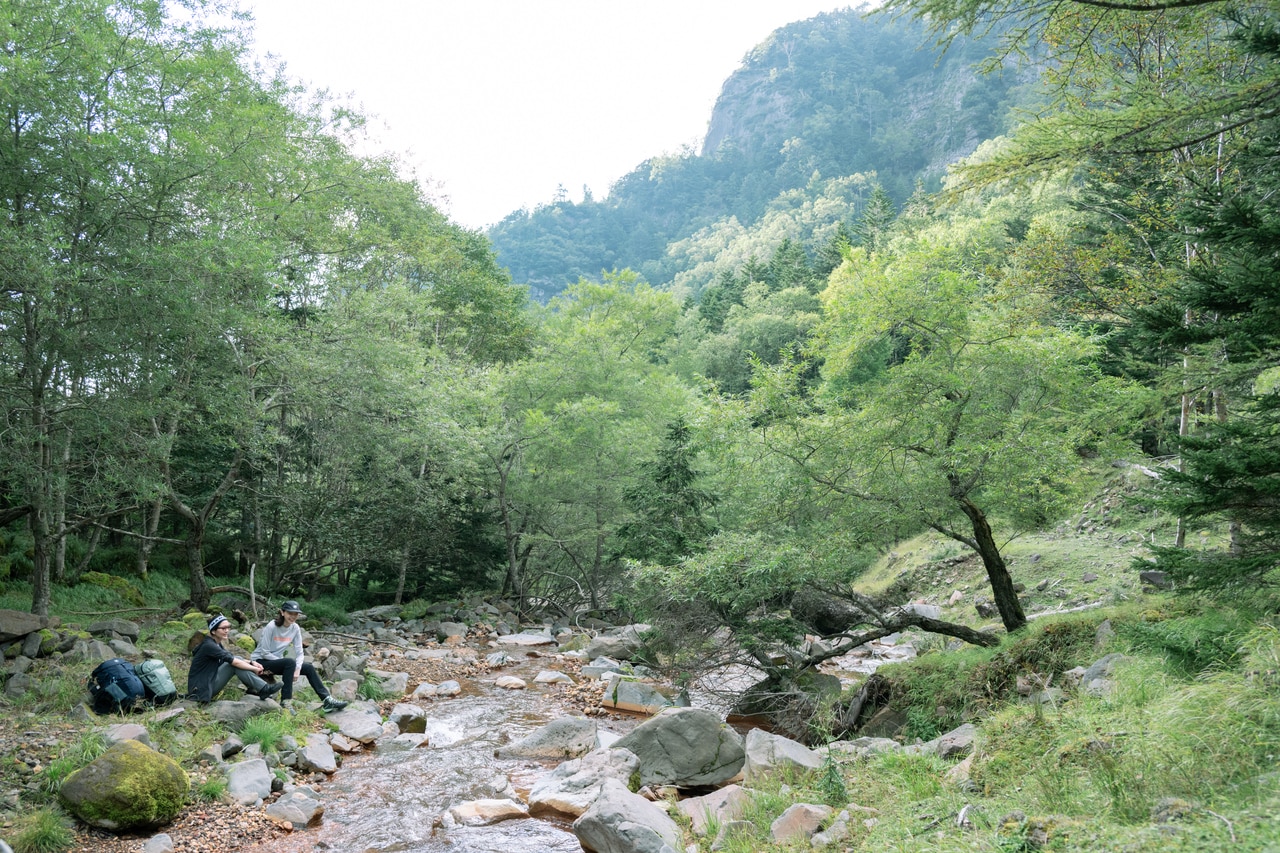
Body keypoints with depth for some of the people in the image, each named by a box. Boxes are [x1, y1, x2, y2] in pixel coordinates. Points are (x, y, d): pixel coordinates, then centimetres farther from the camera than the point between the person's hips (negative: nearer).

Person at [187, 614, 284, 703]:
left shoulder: (217, 644, 10)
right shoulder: (209, 645, -19)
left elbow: (233, 658, 10)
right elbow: (233, 661, -21)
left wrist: (252, 663, -7)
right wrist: (255, 669, -13)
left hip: (209, 683, 9)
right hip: (201, 689, -9)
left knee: (238, 660, -3)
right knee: (235, 664, -20)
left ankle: (254, 690, -8)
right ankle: (264, 689, -21)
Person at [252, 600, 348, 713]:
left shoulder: (295, 628, -3)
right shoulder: (271, 627, -20)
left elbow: (299, 653, -2)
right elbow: (264, 652, -20)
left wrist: (297, 670, -19)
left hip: (277, 661, 7)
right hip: (260, 661, -7)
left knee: (309, 667, -6)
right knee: (290, 662, -32)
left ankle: (327, 700, -4)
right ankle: (285, 702, -30)